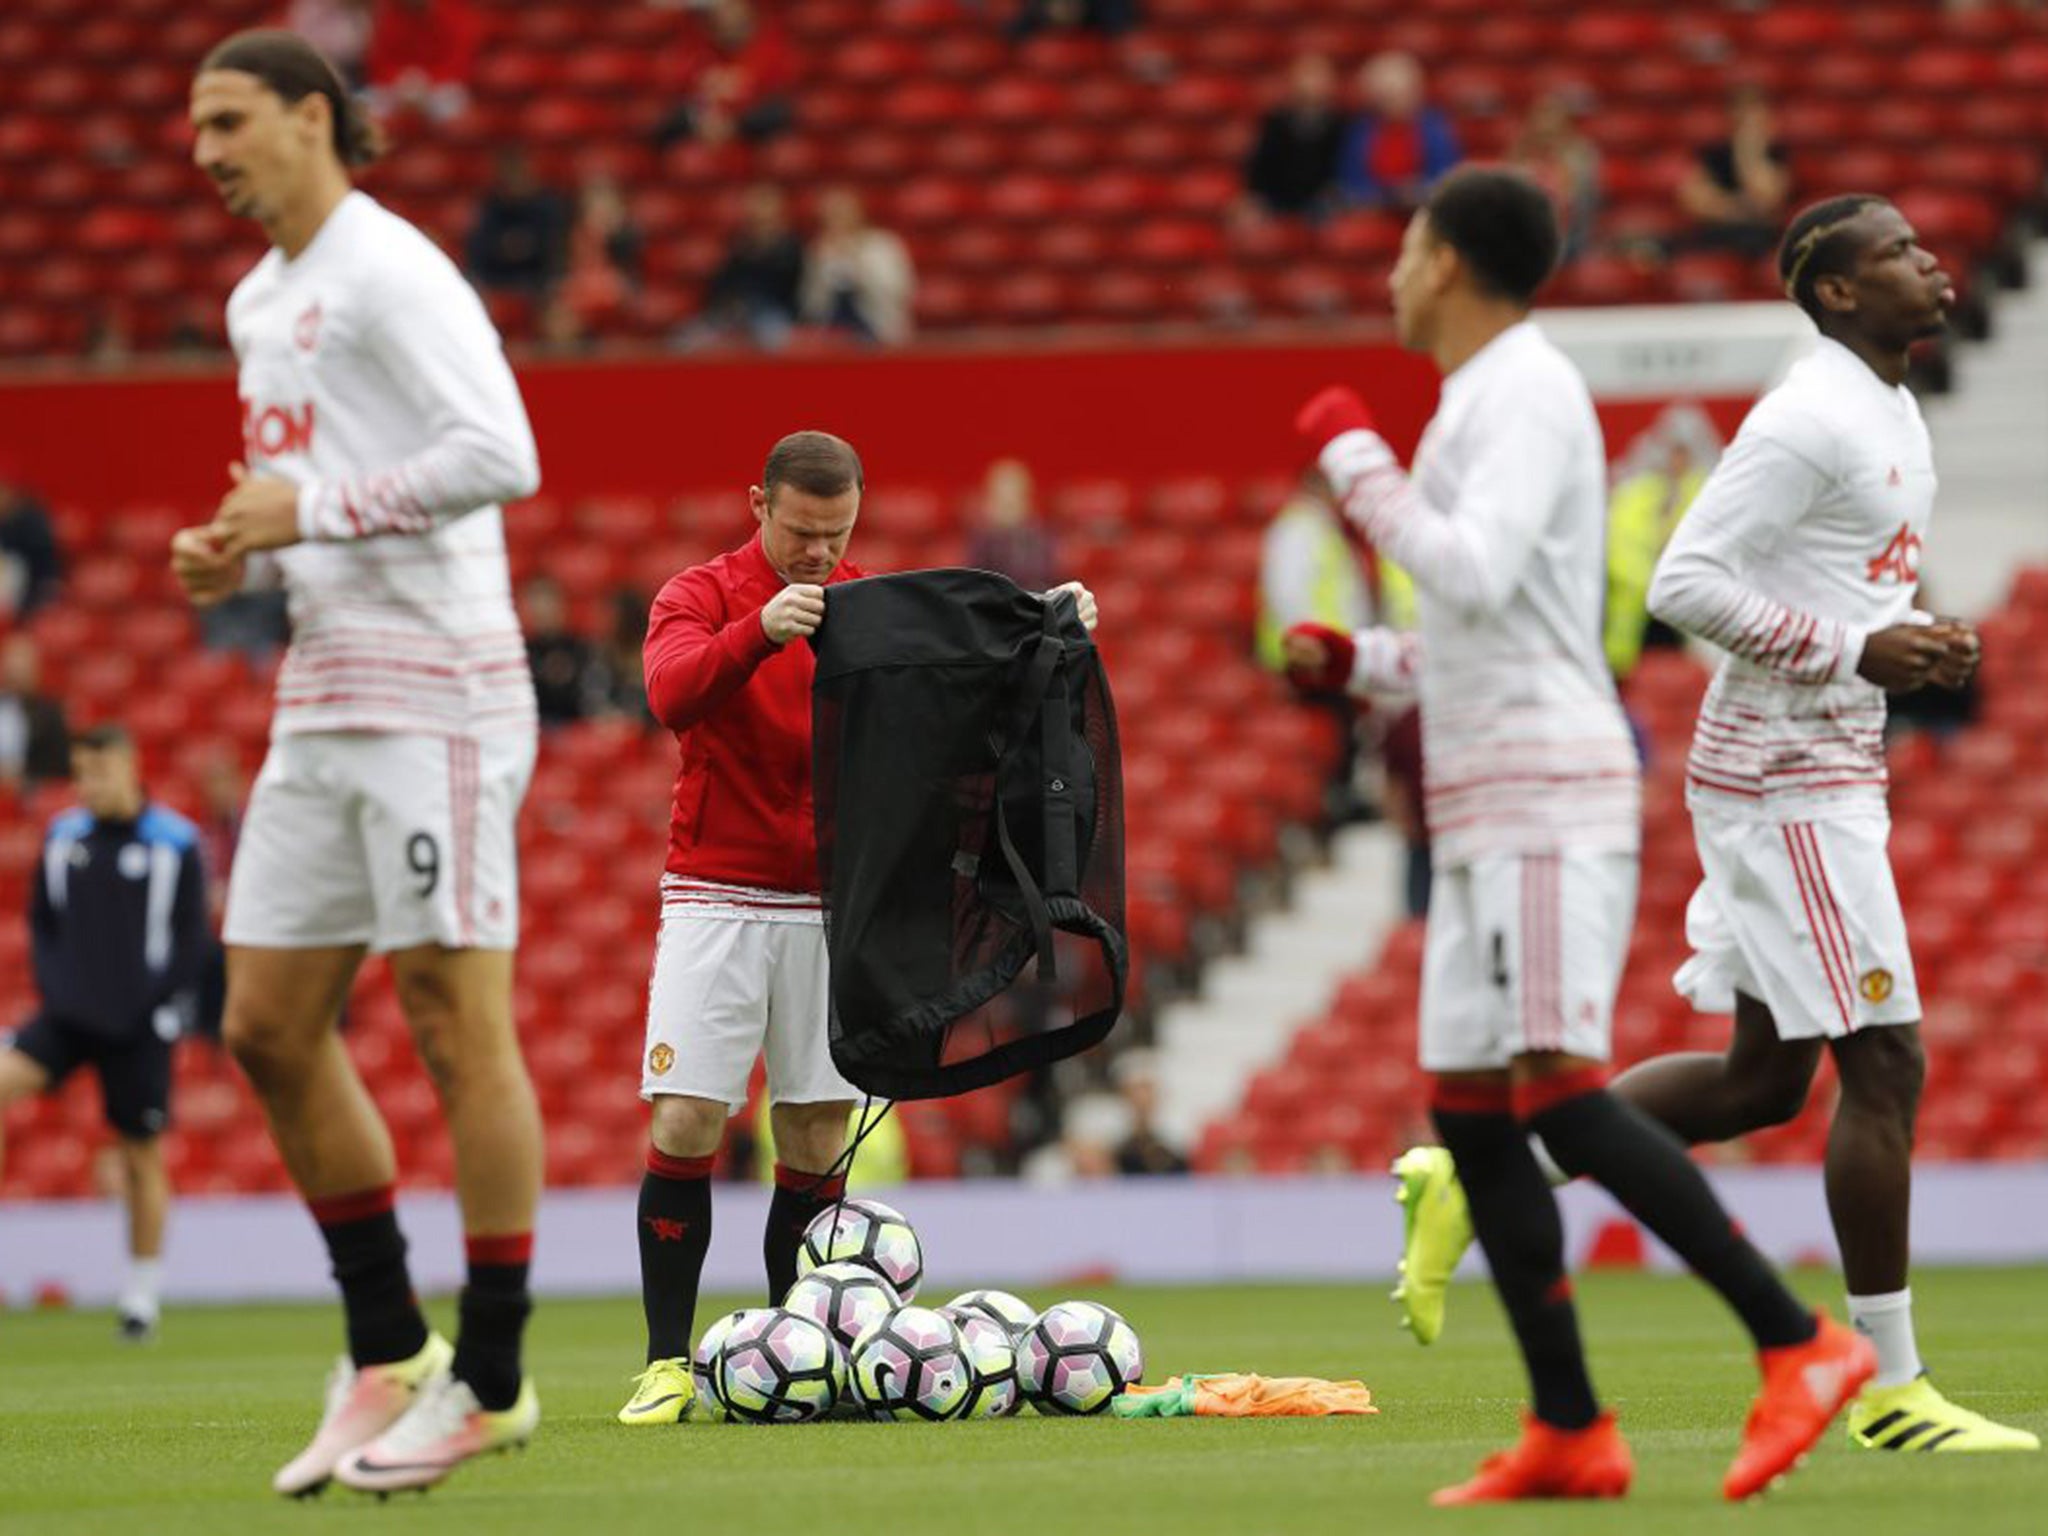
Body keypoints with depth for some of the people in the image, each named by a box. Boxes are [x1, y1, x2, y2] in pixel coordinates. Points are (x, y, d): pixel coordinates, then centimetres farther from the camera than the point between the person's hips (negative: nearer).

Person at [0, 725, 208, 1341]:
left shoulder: (175, 844, -4)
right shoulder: (63, 837, 7)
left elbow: (192, 939, -2)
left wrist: (161, 1006, -9)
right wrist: (52, 985, 2)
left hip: (138, 1027, -3)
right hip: (69, 1013, 3)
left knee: (143, 1157, 2)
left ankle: (142, 1290, 13)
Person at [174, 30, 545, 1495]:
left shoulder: (389, 268, -10)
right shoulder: (261, 302, 19)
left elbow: (499, 453, -20)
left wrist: (309, 512, -18)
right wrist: (240, 552, 8)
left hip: (435, 694, -9)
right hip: (323, 701, 9)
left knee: (458, 1020, -6)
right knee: (271, 1028, 6)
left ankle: (490, 1382, -1)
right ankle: (389, 1354, 16)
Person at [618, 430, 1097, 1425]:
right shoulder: (698, 597, -2)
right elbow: (672, 694, -22)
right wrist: (759, 631, -38)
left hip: (834, 904, 3)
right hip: (718, 899, -3)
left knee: (818, 1138, 1)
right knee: (684, 1122, -10)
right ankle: (667, 1363, -5)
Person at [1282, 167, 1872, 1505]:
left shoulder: (1526, 393, -8)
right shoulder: (1483, 401, 23)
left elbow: (1475, 577, -22)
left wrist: (1356, 459, -12)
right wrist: (1356, 662, 21)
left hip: (1550, 803, -10)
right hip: (1488, 815, 10)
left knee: (1558, 1093, -19)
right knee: (1470, 1117, 4)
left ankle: (1800, 1345, -19)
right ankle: (1570, 1432, 2)